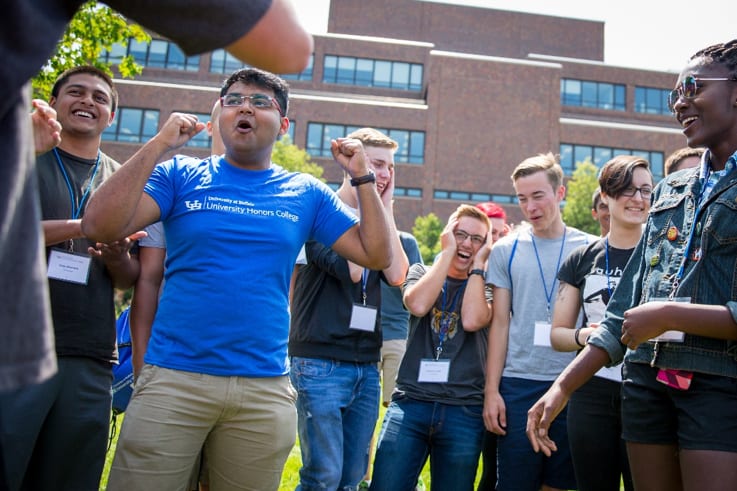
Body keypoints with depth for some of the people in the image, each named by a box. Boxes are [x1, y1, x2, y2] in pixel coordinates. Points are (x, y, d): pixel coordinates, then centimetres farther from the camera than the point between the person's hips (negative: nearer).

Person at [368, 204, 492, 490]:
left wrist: (478, 263, -5)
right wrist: (447, 252, -6)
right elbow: (418, 305, -13)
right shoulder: (421, 272, 10)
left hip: (464, 411, 0)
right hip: (410, 402, 0)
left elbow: (472, 320, -14)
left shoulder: (487, 286, 8)